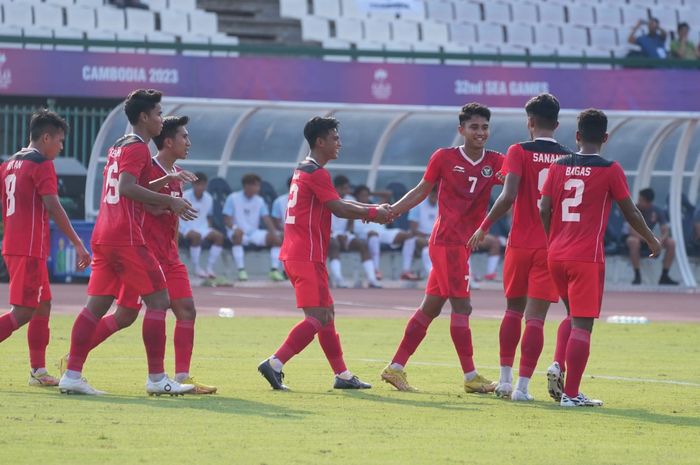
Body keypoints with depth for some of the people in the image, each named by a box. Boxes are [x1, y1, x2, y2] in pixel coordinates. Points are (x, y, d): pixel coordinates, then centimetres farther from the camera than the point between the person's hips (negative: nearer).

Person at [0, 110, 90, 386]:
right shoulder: (41, 165, -9)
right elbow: (53, 208, -16)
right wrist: (78, 244, -14)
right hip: (31, 249, -9)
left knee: (42, 306, 14)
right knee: (23, 312, -9)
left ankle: (38, 371, 14)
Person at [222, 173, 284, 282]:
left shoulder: (259, 201, 8)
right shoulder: (233, 198, -4)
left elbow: (266, 219, 1)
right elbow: (227, 219, -8)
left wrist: (273, 232, -16)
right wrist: (234, 227, -29)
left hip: (254, 232, 4)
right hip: (240, 232, -4)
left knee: (277, 239, -17)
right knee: (238, 233, -41)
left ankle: (274, 270, -14)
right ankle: (241, 270, -40)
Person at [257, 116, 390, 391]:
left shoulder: (305, 171, 19)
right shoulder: (316, 173, -13)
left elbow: (336, 204, 22)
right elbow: (339, 209, -16)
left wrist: (369, 209, 12)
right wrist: (372, 213, -4)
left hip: (297, 254, 11)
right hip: (307, 257, -11)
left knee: (326, 314, 14)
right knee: (318, 317, -13)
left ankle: (342, 375, 19)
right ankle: (274, 365, -20)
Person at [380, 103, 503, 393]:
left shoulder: (495, 163, 7)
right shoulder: (444, 158, -2)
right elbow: (422, 191, 8)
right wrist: (389, 211, 0)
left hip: (463, 244, 6)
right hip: (447, 241, -6)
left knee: (431, 307, 9)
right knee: (462, 305, -8)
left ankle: (395, 368, 15)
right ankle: (470, 377, -5)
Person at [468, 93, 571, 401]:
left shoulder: (519, 152, -5)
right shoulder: (569, 159, 3)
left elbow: (509, 195, -17)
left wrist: (485, 226, -6)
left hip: (521, 243, -1)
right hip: (553, 246, 1)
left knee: (514, 309, 16)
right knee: (535, 316, 0)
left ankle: (505, 379, 18)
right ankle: (522, 386, -7)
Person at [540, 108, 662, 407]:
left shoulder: (558, 167, 6)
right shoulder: (610, 171, -5)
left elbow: (544, 210, 4)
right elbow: (631, 213, 1)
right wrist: (652, 241, 16)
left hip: (556, 255, 5)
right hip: (587, 257, -5)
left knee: (574, 317, 22)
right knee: (582, 324, -3)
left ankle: (558, 365, 1)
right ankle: (571, 394, -7)